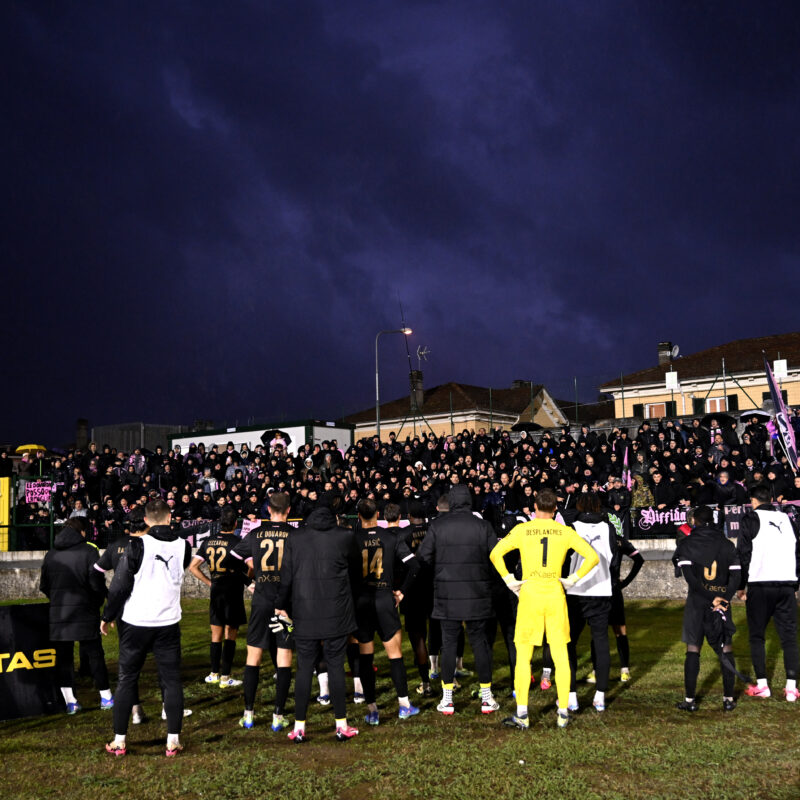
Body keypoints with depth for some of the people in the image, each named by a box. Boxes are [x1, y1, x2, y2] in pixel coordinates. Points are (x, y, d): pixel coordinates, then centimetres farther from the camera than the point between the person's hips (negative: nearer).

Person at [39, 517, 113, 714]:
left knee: (63, 656, 7)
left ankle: (70, 701, 6)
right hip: (84, 611, -3)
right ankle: (106, 697, 12)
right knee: (94, 654, 6)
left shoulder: (51, 554, 8)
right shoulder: (88, 551, -6)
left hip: (58, 613, 3)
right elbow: (96, 583, -11)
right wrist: (98, 602, 7)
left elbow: (44, 585, 10)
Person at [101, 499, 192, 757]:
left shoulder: (138, 546, -11)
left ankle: (119, 740, 14)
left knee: (126, 680, 10)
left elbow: (120, 586, -8)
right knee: (172, 681, 7)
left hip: (136, 623, -2)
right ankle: (173, 740, 7)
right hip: (169, 624, 2)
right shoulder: (183, 547, -2)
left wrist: (107, 616, 3)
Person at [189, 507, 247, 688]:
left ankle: (214, 674, 22)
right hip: (233, 592, -5)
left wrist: (209, 582, 11)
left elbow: (193, 566, 6)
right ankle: (225, 677, 3)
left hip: (215, 592, 5)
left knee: (216, 634, 15)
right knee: (230, 635, 2)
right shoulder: (237, 542, -12)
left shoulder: (208, 542, 4)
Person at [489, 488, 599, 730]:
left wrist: (509, 580, -4)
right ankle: (563, 713, 12)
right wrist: (573, 579, 3)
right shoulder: (565, 532, 2)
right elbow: (592, 557, -2)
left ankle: (522, 714, 5)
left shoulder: (522, 530, -2)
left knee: (523, 656, 6)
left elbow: (496, 553, -10)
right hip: (555, 595, 2)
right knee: (560, 656, 9)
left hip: (529, 594, -1)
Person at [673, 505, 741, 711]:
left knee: (693, 649, 3)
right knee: (726, 650, 8)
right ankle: (728, 699, 10)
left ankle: (690, 700, 6)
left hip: (697, 601, -2)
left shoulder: (686, 543, -2)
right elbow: (736, 575, -4)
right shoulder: (727, 544, 6)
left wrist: (710, 598, -13)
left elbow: (689, 576, -12)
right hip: (722, 600, 2)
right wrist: (724, 599, -12)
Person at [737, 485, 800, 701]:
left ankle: (762, 685, 5)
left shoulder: (750, 519, 0)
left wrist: (742, 585, 3)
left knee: (756, 636, 8)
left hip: (760, 586, -3)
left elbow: (743, 554, -5)